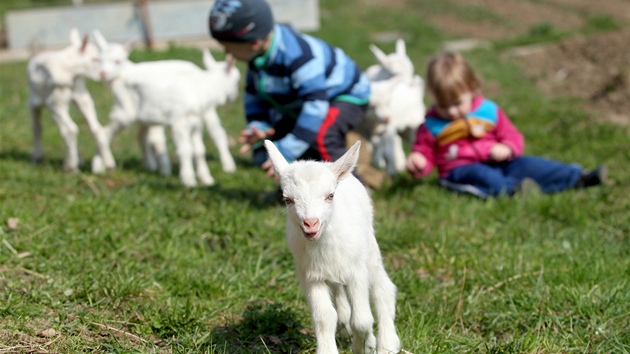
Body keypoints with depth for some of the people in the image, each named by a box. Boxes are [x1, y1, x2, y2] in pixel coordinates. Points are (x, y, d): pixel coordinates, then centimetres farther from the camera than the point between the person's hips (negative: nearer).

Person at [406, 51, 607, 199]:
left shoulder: (489, 111, 7)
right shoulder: (431, 125, 3)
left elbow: (513, 137, 11)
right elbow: (425, 151, 10)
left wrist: (507, 149, -13)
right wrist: (418, 161, -15)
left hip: (496, 163, 3)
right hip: (461, 170, -3)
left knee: (525, 164, -19)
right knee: (481, 175, -35)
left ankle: (577, 177, -27)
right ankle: (513, 188, -63)